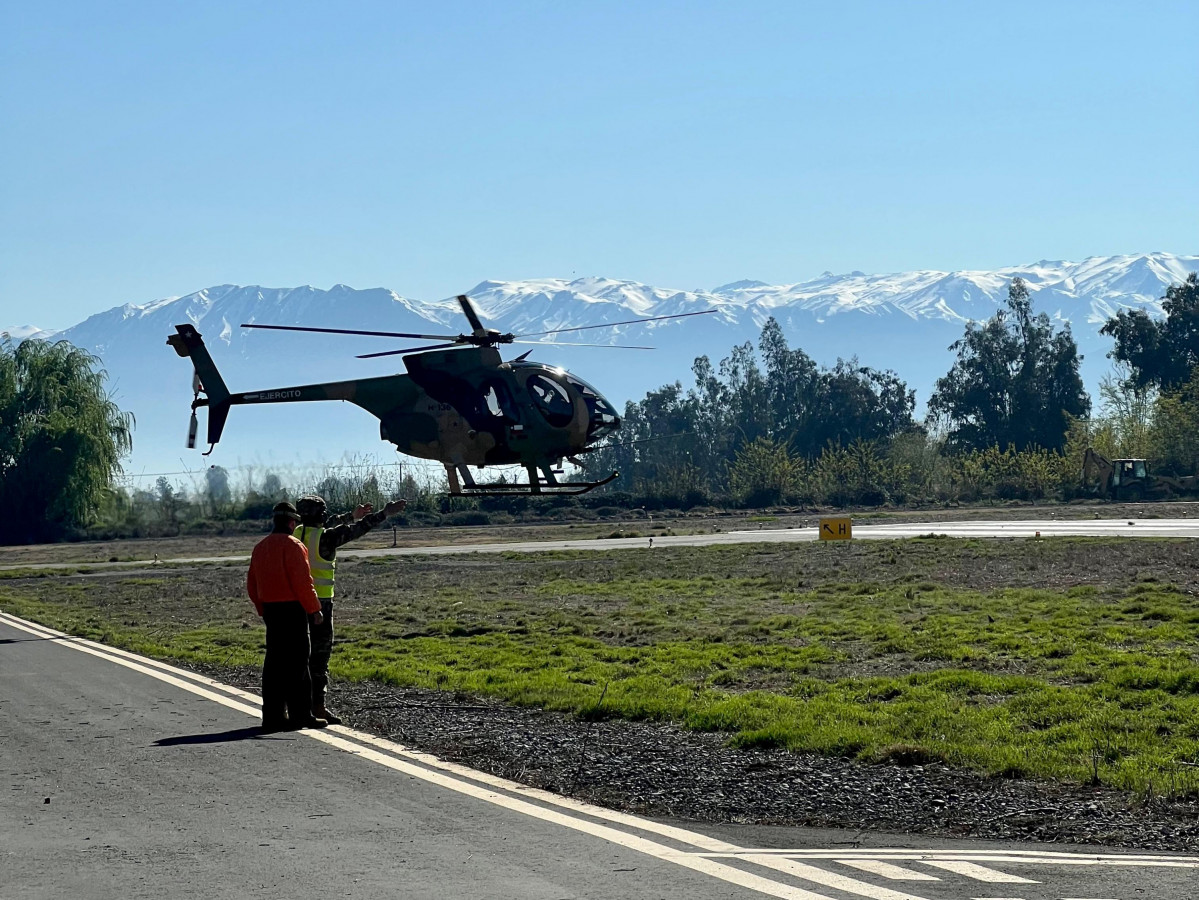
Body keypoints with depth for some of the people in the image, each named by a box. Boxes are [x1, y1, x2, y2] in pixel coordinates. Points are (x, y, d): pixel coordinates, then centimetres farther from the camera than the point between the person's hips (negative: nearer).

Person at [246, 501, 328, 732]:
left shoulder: (260, 548, 13)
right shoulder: (292, 546, -13)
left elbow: (252, 585, 16)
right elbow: (302, 581, -16)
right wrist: (314, 608, -7)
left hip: (270, 609, 8)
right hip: (292, 609, -8)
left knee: (274, 663, 10)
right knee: (297, 662, -3)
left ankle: (273, 715, 10)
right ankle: (300, 715, -2)